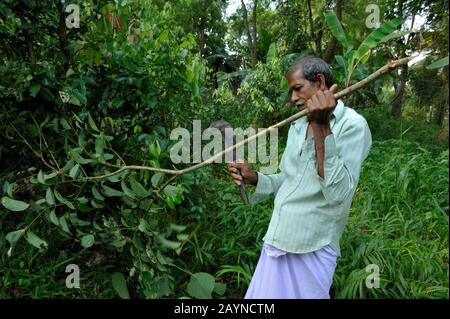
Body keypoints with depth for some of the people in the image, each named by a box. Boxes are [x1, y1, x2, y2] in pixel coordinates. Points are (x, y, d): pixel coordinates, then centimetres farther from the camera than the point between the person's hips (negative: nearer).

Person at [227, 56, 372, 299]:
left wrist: (321, 127, -26)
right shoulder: (296, 126, 11)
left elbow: (337, 193, -24)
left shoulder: (352, 125, -12)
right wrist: (254, 178, -1)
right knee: (264, 295, 15)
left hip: (311, 249, -6)